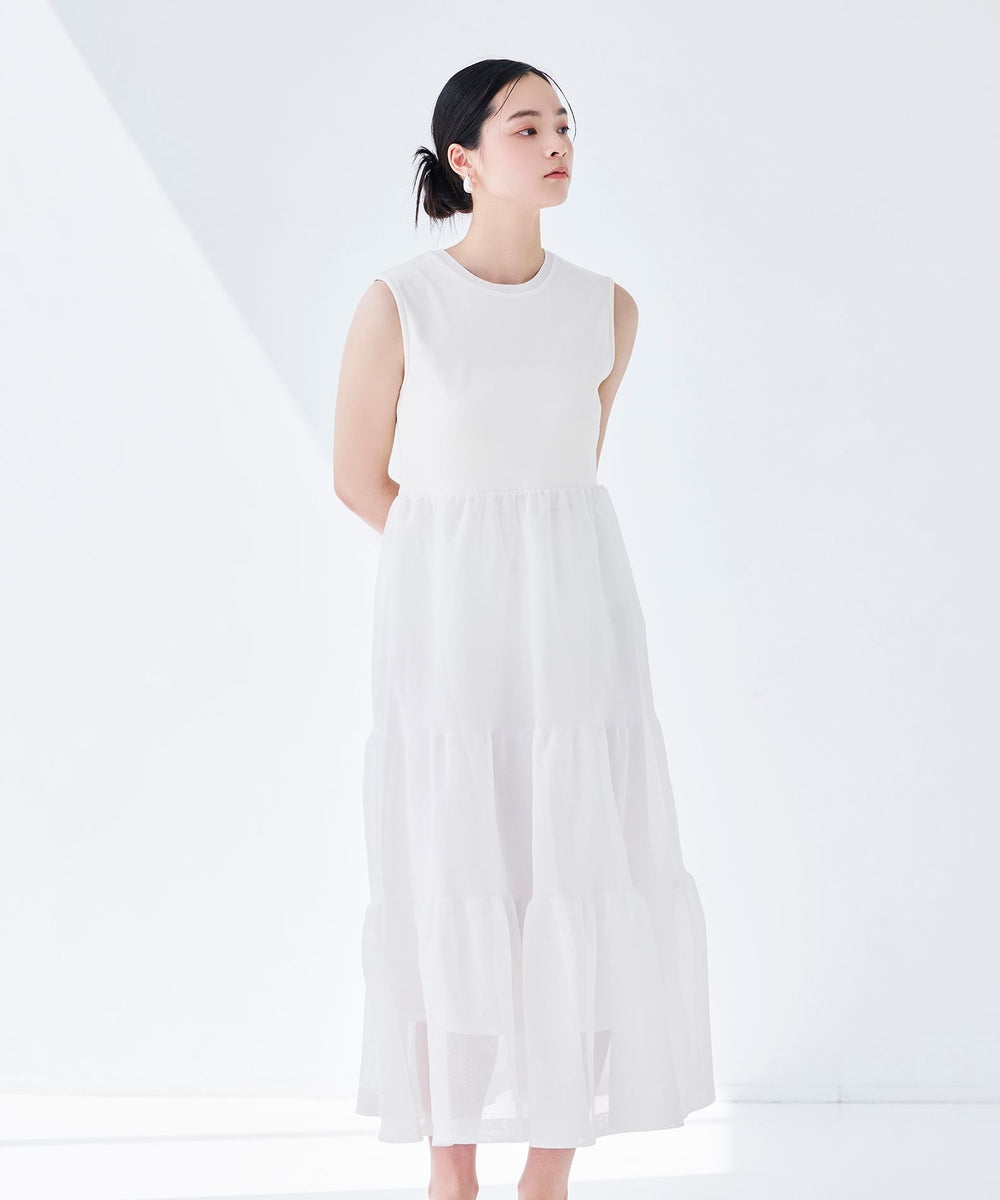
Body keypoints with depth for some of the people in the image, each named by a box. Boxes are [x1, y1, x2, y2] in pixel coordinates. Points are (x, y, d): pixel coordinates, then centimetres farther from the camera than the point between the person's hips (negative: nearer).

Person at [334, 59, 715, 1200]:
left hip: (575, 620, 3)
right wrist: (471, 566, 8)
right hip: (447, 624, -3)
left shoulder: (607, 310, 4)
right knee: (452, 889, 1)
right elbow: (359, 478, 3)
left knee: (585, 881, 2)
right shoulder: (396, 305, -6)